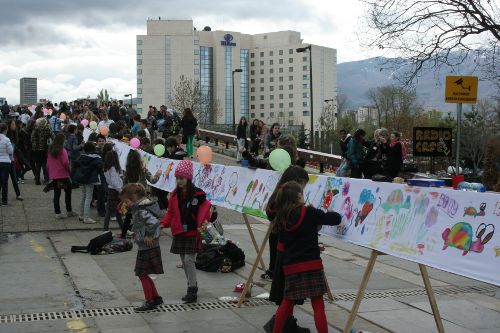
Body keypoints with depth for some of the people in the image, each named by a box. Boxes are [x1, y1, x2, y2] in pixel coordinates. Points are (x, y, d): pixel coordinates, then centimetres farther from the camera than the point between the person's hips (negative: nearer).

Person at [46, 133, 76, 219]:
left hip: (53, 176, 5)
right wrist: (69, 170, -3)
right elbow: (65, 163, -18)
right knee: (68, 192, 10)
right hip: (63, 175, -5)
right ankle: (69, 211, 16)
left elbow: (48, 164, 10)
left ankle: (57, 213, 8)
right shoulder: (62, 150, -13)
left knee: (56, 194, 8)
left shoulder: (50, 150, 6)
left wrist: (50, 173, 16)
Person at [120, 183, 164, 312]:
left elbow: (153, 222, -38)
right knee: (143, 274, 18)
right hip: (145, 247, 10)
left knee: (143, 274, 3)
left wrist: (149, 235, -24)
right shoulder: (139, 208, 8)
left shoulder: (141, 210, -22)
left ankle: (150, 302, 13)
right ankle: (156, 298, 26)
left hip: (147, 247, -10)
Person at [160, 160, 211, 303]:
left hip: (192, 232, -6)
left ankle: (192, 290, -5)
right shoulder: (174, 195, 5)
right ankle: (192, 285, 26)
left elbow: (204, 209, -6)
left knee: (189, 260, -12)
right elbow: (170, 212, 11)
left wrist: (204, 220, -23)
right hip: (179, 233, 6)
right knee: (184, 261, 12)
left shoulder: (198, 194, -11)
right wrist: (163, 223, -2)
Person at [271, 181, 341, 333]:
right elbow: (336, 218, -5)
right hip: (311, 264, -5)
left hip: (290, 266, 5)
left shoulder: (281, 218, 6)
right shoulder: (310, 213, -7)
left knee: (287, 302, 19)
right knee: (318, 303, -1)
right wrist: (331, 213, 18)